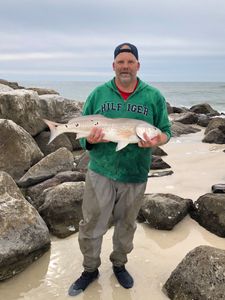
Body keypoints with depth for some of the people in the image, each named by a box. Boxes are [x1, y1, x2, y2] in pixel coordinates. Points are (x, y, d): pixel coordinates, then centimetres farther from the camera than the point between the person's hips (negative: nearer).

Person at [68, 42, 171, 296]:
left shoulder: (154, 96, 0)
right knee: (91, 225, 6)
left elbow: (165, 131, 4)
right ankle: (90, 269, 31)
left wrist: (156, 141, -19)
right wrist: (88, 139, -17)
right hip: (100, 172, 0)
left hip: (135, 176, 1)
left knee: (126, 225, 17)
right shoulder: (99, 93, 1)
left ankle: (119, 264, 42)